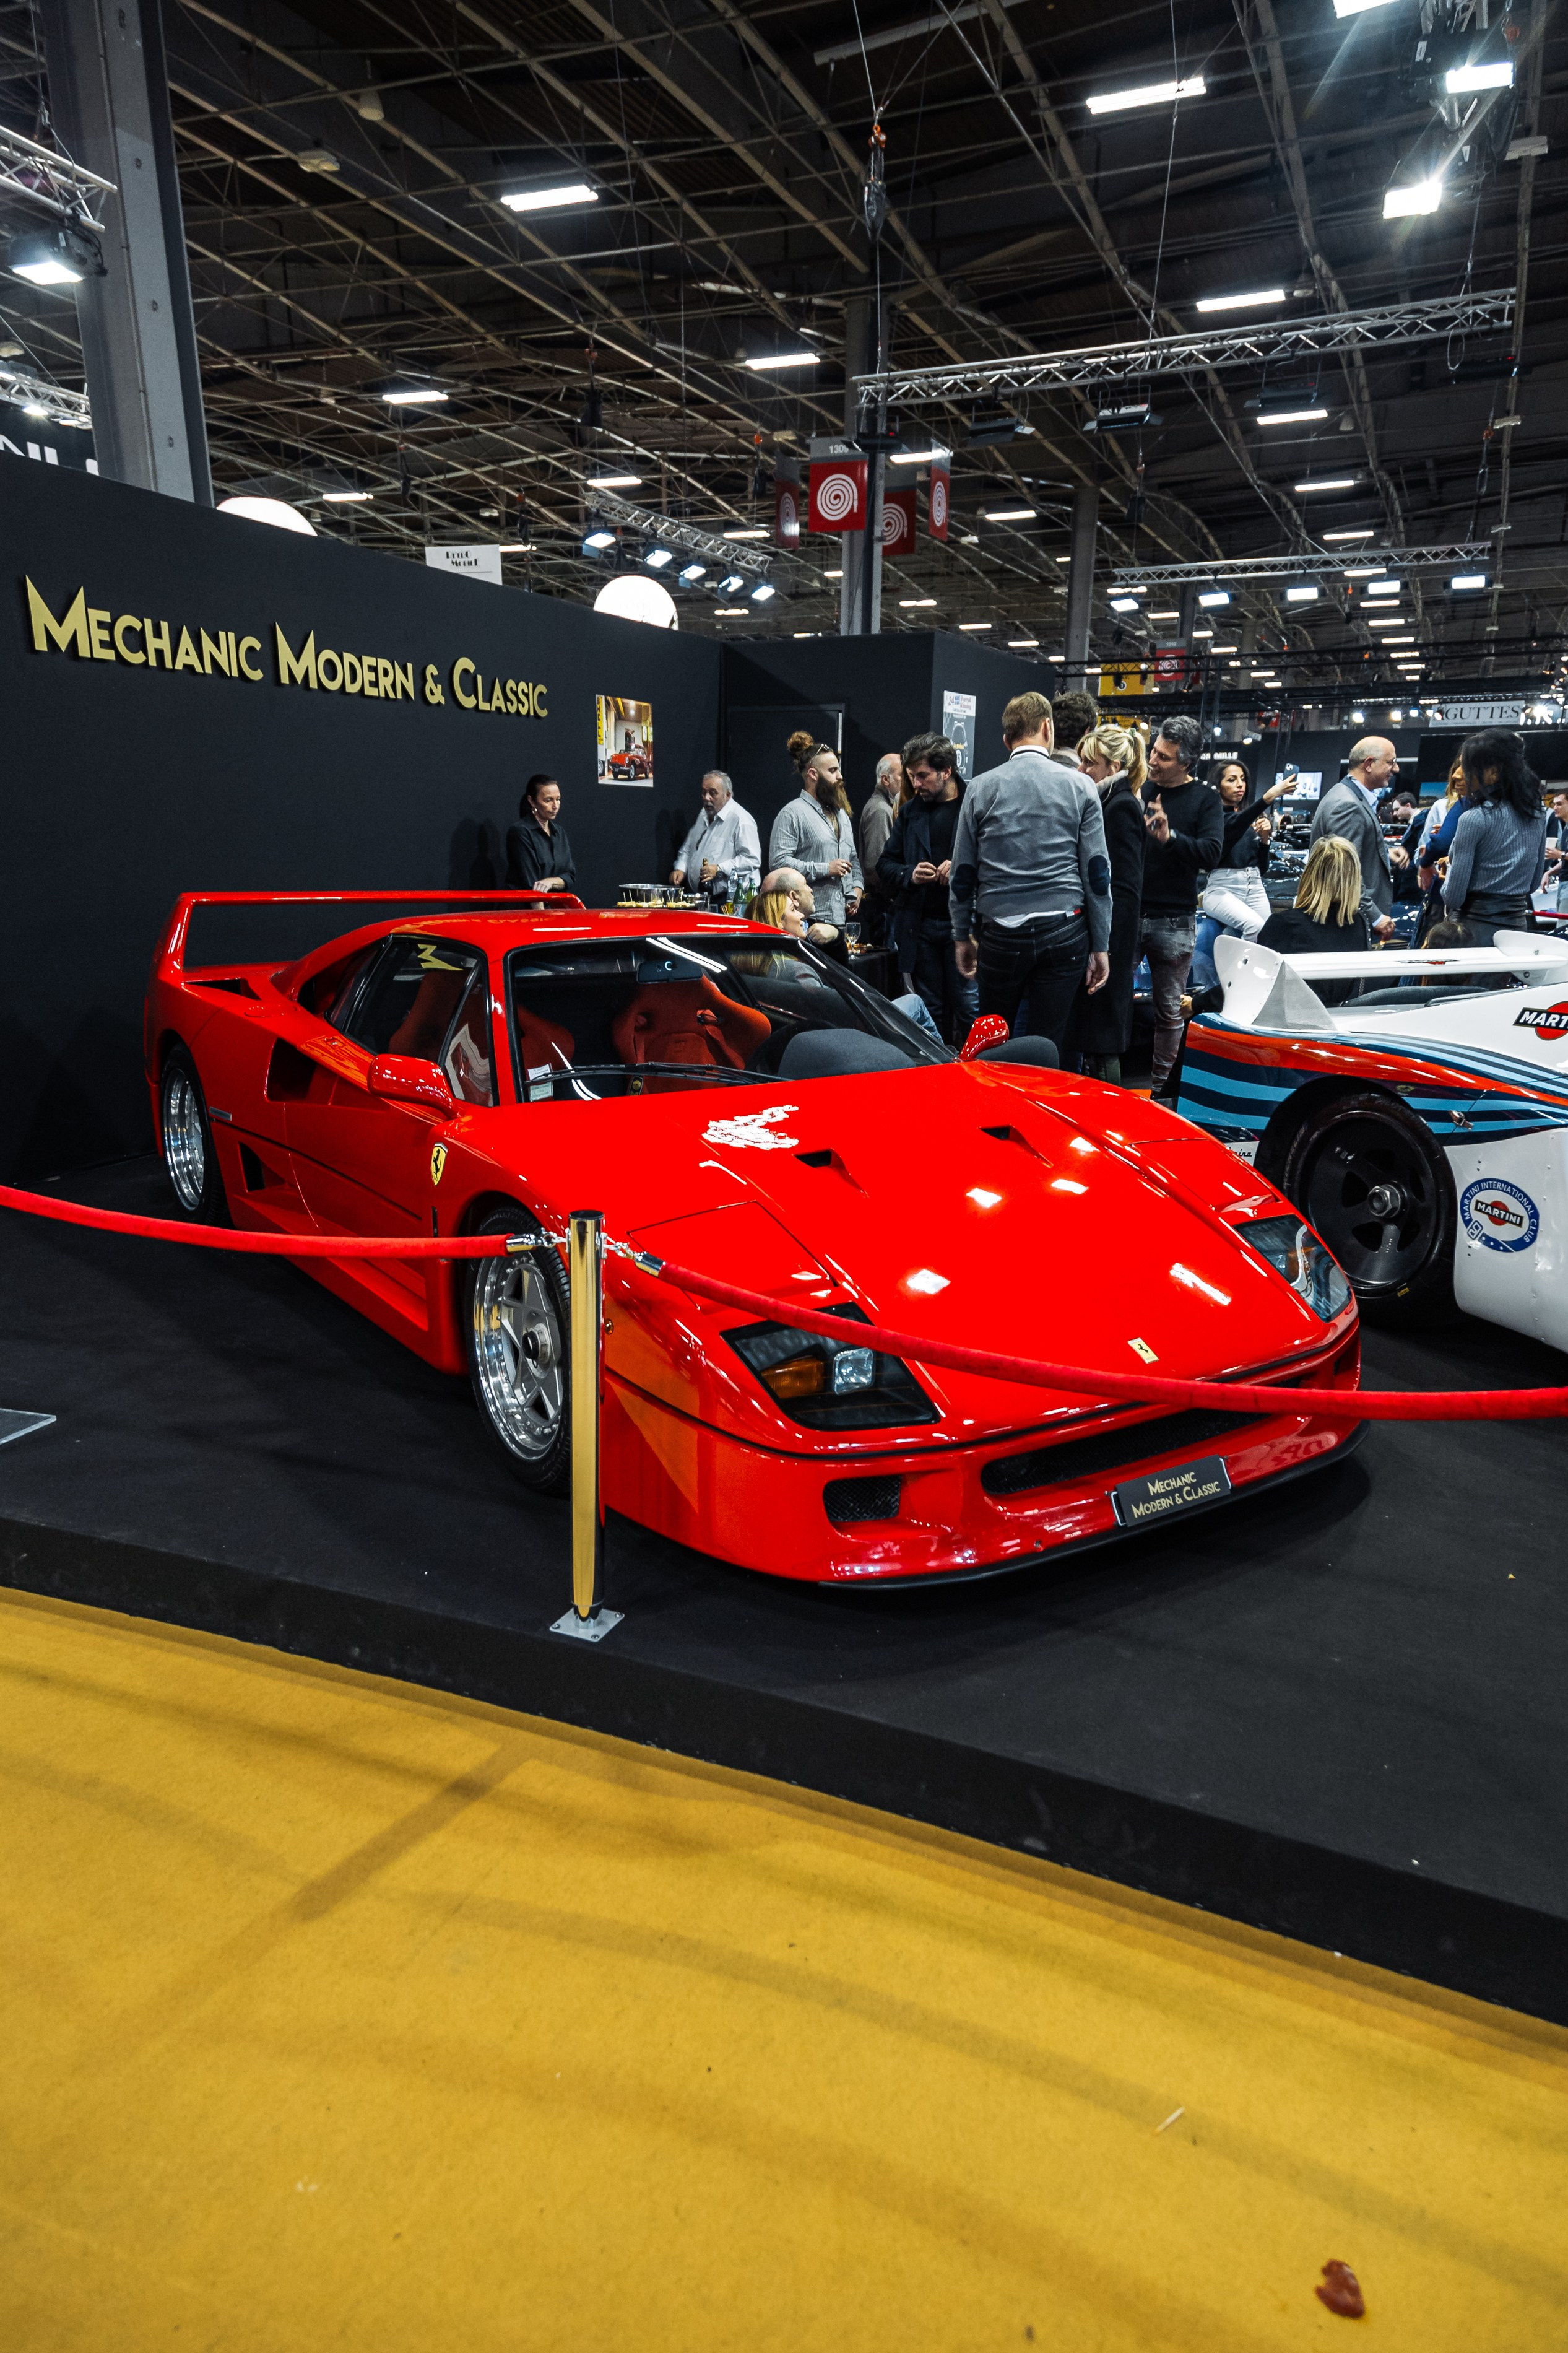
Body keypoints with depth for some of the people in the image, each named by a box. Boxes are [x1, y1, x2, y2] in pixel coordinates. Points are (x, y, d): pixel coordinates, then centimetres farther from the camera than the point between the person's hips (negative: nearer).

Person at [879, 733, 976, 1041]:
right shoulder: (910, 814, 15)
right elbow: (886, 865, 18)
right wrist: (909, 875, -3)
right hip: (920, 926, 5)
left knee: (969, 1009, -3)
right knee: (930, 1012, 10)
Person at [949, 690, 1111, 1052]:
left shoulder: (981, 788, 3)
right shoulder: (1080, 787, 1)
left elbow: (962, 872, 6)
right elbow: (1097, 872, -1)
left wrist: (963, 936, 17)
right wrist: (1100, 946, 5)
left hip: (1000, 934, 1)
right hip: (1064, 934, 0)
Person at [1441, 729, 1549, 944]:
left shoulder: (1475, 819, -15)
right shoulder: (1538, 814, 8)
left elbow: (1453, 898, -13)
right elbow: (1534, 883, 16)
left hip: (1475, 928, -7)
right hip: (1519, 925, 7)